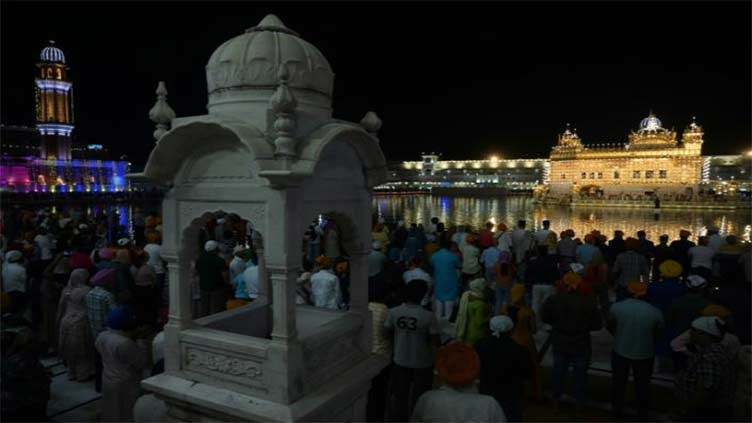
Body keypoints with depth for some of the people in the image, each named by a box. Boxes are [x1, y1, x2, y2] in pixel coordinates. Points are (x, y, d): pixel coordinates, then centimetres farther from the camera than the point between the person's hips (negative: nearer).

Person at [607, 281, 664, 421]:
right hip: (644, 354, 0)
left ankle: (617, 411, 36)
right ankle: (642, 415, 36)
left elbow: (610, 327, 0)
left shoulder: (616, 307, -17)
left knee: (618, 381, 20)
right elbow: (659, 332, 1)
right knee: (642, 384, 20)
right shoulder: (655, 312, -17)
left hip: (620, 351, 0)